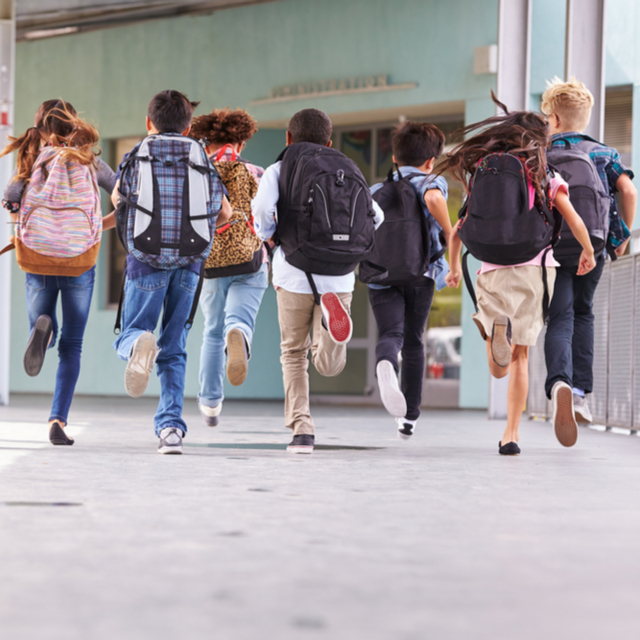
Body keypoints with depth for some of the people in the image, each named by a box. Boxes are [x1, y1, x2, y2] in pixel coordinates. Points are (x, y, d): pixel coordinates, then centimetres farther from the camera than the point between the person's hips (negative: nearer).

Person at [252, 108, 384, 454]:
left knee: (293, 353, 16)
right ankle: (331, 315, -27)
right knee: (329, 365, 5)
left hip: (296, 273, -2)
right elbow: (375, 216, 9)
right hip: (339, 277, 2)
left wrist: (268, 235, 6)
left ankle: (301, 429, 4)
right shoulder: (348, 171, 14)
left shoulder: (279, 170, 4)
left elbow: (262, 208, -14)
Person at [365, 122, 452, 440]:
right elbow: (433, 199, -20)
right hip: (420, 274, -1)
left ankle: (385, 365, -51)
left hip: (381, 278, 1)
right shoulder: (431, 182, 6)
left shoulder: (376, 190, 18)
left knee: (391, 335, -13)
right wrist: (450, 236, -10)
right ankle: (409, 416, 20)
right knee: (413, 341, 15)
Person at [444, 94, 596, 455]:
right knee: (520, 357, 14)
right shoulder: (545, 176, 2)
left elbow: (458, 230, 11)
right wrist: (589, 253, 15)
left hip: (494, 273, 1)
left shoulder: (482, 172, 9)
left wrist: (454, 267, 27)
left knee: (500, 369, 0)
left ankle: (496, 328, -34)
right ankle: (512, 434, 7)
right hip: (536, 268, -1)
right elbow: (575, 223, -5)